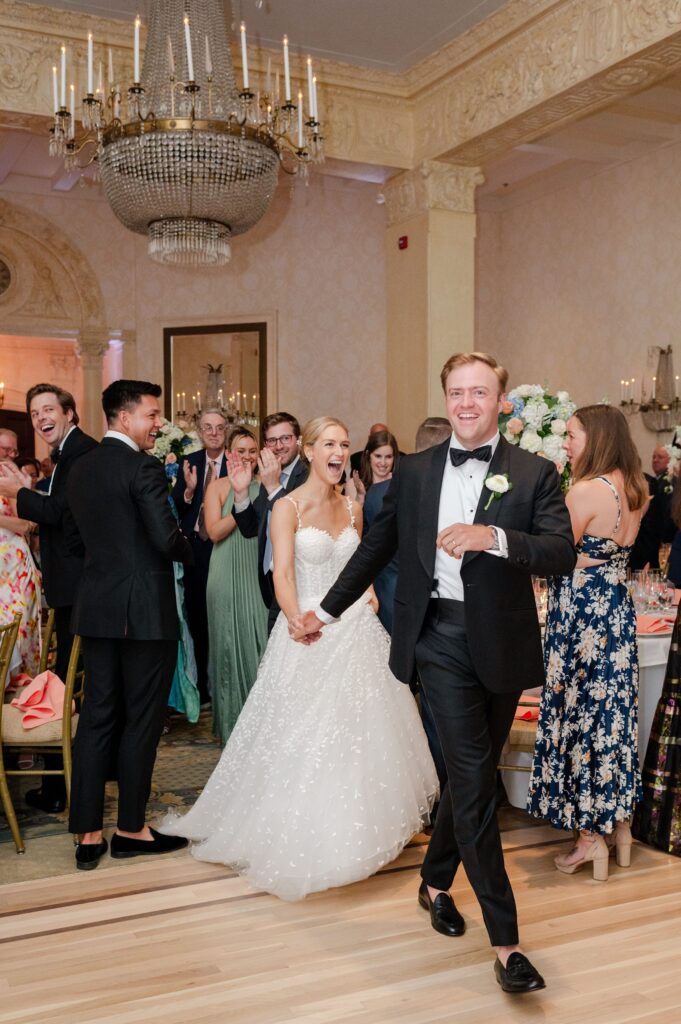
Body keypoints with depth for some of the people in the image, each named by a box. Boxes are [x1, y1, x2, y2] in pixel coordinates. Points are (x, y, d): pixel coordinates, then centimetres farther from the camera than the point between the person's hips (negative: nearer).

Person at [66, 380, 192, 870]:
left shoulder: (81, 467, 10)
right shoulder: (143, 467, -14)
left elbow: (90, 530, 14)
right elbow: (168, 539, -18)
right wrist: (187, 550, 2)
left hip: (97, 608, 7)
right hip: (145, 610, -7)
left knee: (98, 716, 10)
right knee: (142, 720, 5)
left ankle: (88, 834, 15)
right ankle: (131, 829, 16)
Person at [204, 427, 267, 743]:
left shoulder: (264, 487, 7)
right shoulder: (218, 487, 1)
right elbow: (215, 531, -9)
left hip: (258, 575, 2)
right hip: (227, 575, -2)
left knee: (259, 640, 3)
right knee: (230, 642, 5)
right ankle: (232, 722, 17)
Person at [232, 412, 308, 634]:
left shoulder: (310, 477, -15)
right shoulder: (269, 479, 11)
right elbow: (250, 529, 11)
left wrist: (274, 486, -28)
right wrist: (240, 491, -3)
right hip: (273, 585, 7)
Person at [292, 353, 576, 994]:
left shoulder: (534, 474, -1)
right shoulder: (414, 472, 5)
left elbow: (563, 554, -13)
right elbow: (377, 547, 15)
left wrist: (494, 537, -29)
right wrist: (326, 611, 18)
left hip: (503, 643, 1)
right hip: (441, 639, -1)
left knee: (472, 773, 16)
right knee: (474, 778, -6)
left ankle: (435, 882, 41)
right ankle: (505, 941, 2)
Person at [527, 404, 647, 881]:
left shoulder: (585, 491, -19)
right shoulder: (637, 490, 5)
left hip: (583, 616, -8)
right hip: (619, 611, 8)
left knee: (581, 717, 4)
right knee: (617, 714, 16)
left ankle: (592, 837, 14)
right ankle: (620, 824, 28)